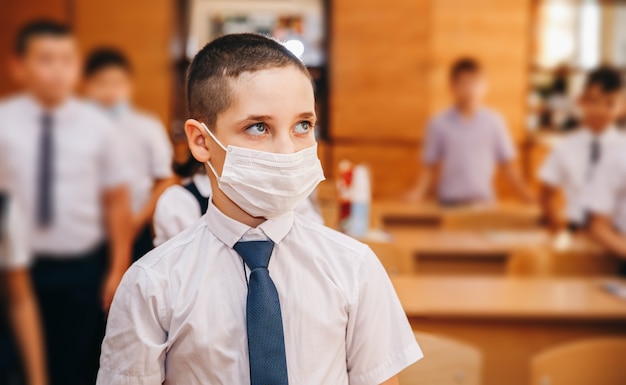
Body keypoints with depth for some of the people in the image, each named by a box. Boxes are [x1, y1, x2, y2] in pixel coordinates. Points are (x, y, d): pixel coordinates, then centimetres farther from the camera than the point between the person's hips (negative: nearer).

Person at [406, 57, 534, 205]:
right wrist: (417, 193, -10)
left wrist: (526, 195, 2)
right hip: (449, 203, -1)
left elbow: (507, 164, 10)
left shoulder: (494, 122, 4)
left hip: (483, 201, 1)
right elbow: (430, 168, 5)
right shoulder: (439, 125, 1)